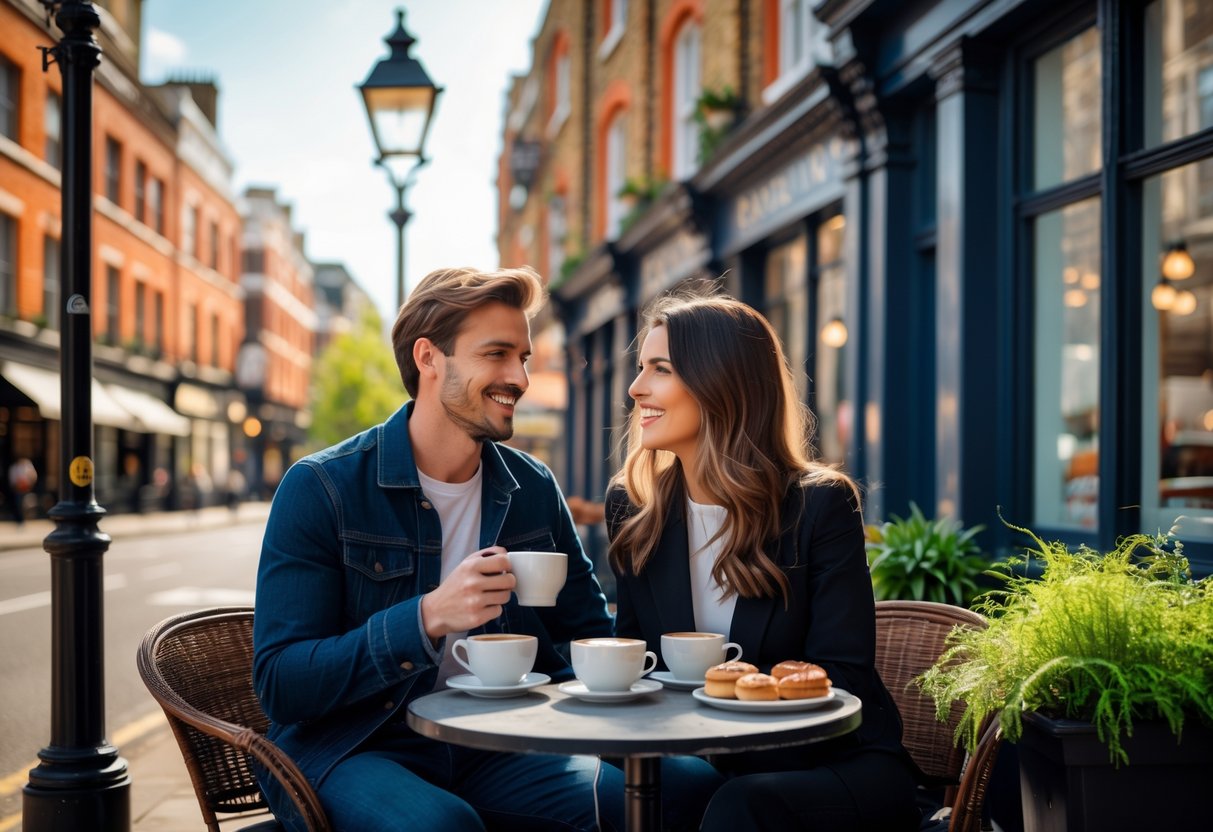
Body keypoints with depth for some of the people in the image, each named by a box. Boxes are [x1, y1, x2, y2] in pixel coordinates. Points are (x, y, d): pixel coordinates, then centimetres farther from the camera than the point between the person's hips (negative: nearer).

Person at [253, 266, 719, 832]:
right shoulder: (320, 489, -8)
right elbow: (280, 684, -14)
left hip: (490, 753, 4)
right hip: (349, 754, -3)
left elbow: (593, 635, 15)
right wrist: (429, 618, -27)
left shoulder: (533, 488, 7)